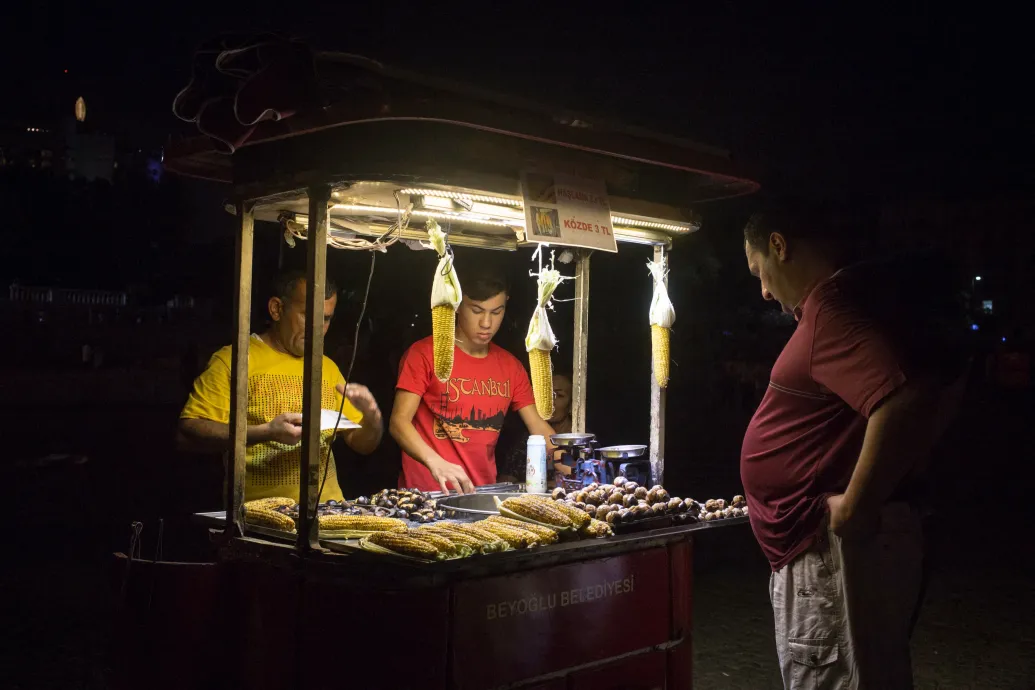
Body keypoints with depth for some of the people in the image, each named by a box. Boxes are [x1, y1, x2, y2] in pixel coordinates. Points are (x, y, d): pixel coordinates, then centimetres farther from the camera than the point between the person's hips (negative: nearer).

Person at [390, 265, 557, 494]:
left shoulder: (511, 366, 11)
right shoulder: (425, 354, -5)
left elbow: (537, 426, 10)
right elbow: (399, 422, -12)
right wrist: (435, 462, -29)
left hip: (483, 493, 5)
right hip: (427, 493, -5)